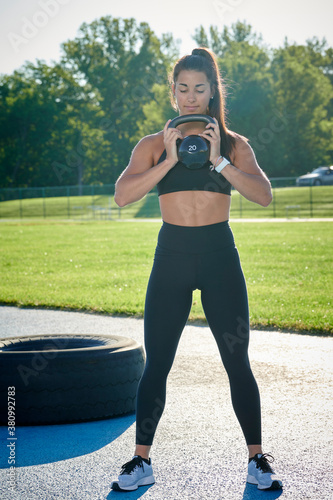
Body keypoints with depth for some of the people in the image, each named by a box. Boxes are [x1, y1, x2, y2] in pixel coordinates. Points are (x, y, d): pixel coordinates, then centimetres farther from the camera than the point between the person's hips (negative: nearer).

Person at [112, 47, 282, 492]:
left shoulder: (233, 144, 6)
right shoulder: (153, 146, 6)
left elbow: (263, 195, -8)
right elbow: (123, 196, -9)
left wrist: (218, 160, -15)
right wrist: (170, 160, -15)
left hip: (220, 257, 0)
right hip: (171, 257, 0)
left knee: (238, 364, 2)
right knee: (156, 365, 3)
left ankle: (257, 461, 15)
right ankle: (141, 462, 14)